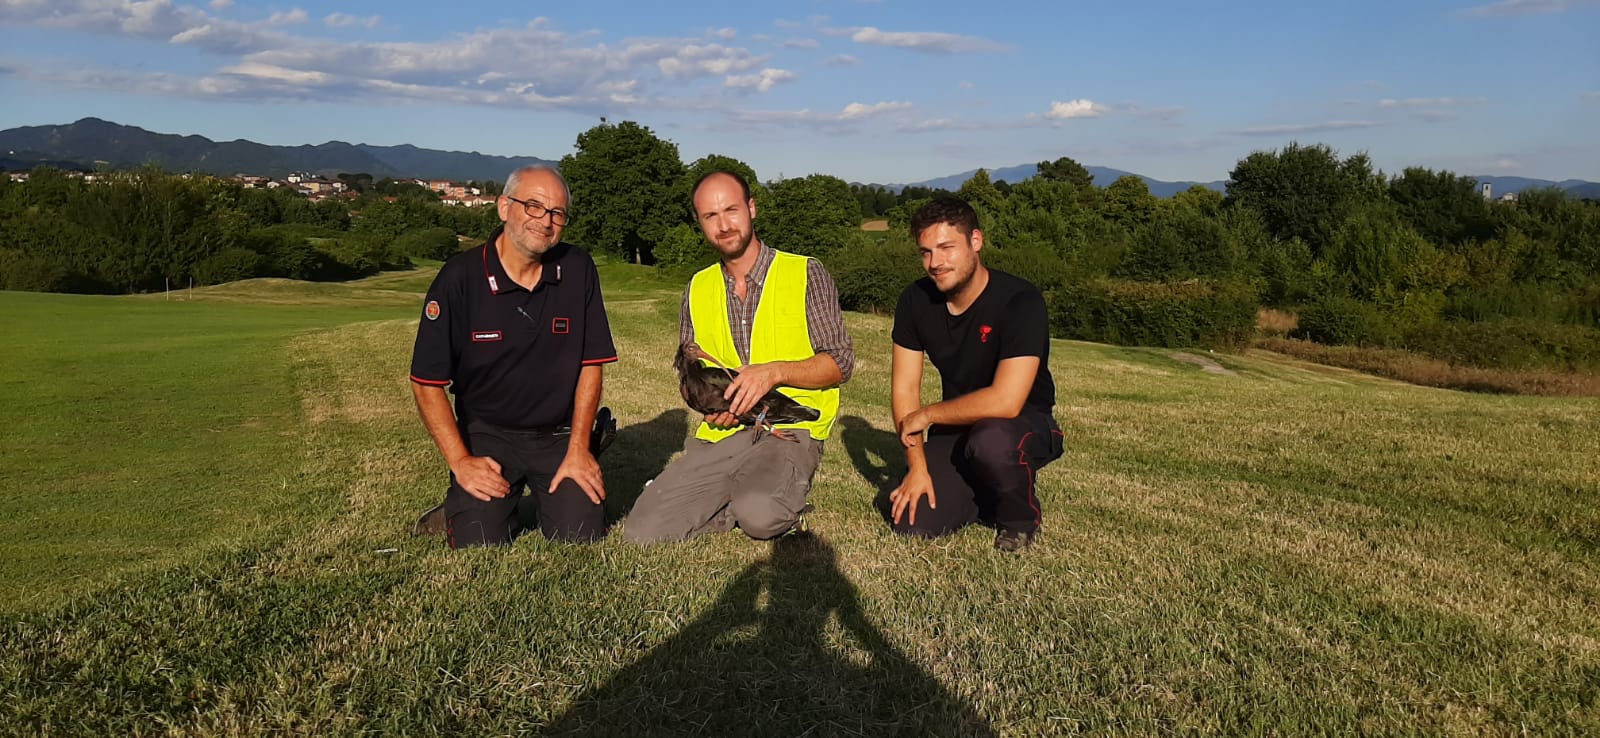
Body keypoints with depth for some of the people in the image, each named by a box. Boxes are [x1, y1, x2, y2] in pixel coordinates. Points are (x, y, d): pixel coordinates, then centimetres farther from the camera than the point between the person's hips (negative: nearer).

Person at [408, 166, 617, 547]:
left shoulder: (578, 269, -6)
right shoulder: (459, 277, -12)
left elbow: (590, 364, -1)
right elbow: (427, 382, -8)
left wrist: (578, 447, -6)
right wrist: (459, 461, -13)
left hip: (559, 435, 2)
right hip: (486, 434, -2)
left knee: (582, 537, -14)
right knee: (477, 545, -17)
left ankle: (538, 504, 20)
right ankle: (466, 503, 18)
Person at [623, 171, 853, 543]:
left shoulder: (805, 274, 0)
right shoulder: (698, 288, 14)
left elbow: (840, 362, -2)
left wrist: (775, 371, -18)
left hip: (790, 430, -4)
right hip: (720, 433, 4)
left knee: (759, 517, -35)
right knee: (641, 534, -14)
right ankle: (743, 500, 7)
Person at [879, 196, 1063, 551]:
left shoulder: (1020, 301, -24)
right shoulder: (916, 300, -6)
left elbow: (1005, 401, -32)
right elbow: (904, 389, -5)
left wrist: (928, 414, -19)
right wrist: (918, 466, -13)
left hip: (1026, 425, -4)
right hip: (957, 428, 5)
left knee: (991, 439, -40)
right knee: (910, 521, -16)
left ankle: (1021, 521, -7)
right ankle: (985, 495, 16)